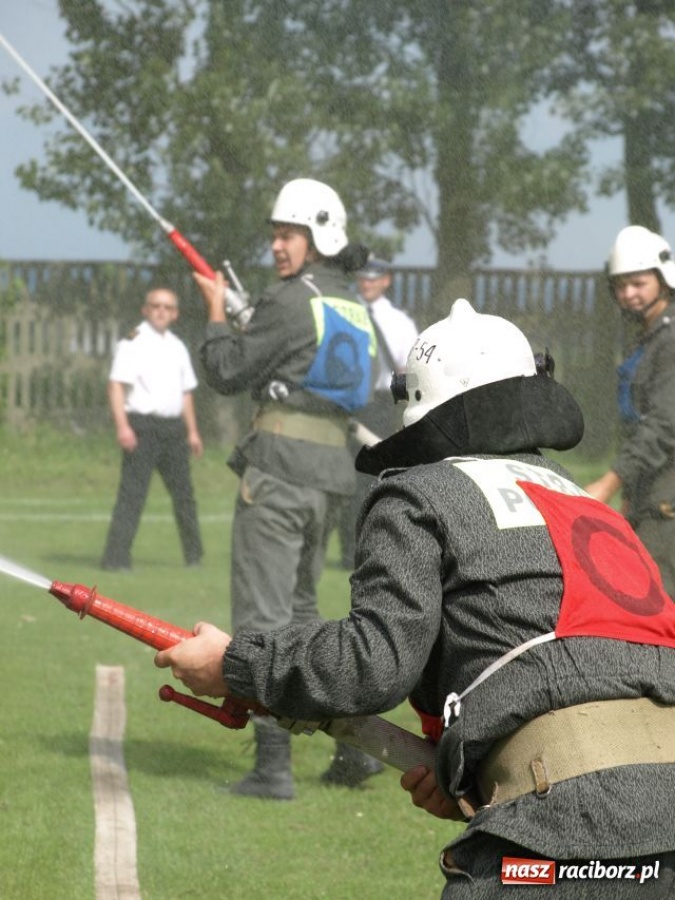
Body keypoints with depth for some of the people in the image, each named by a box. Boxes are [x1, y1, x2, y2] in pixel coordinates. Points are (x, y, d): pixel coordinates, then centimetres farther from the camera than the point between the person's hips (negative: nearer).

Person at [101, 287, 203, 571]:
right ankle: (115, 558, -11)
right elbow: (115, 385, -14)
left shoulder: (177, 347, 16)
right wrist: (122, 426, -24)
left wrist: (192, 431, 20)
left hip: (173, 426, 7)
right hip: (142, 426, -7)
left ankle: (193, 556, 25)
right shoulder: (133, 343, -6)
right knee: (132, 494, -11)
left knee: (184, 494, 13)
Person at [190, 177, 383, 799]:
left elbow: (227, 374, -8)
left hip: (280, 465, -9)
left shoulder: (292, 301, -12)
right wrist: (247, 321, 21)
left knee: (262, 617, -6)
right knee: (300, 612, 21)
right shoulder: (354, 308, 14)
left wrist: (218, 312, 7)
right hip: (331, 468, 9)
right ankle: (353, 742, 17)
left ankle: (273, 766, -9)